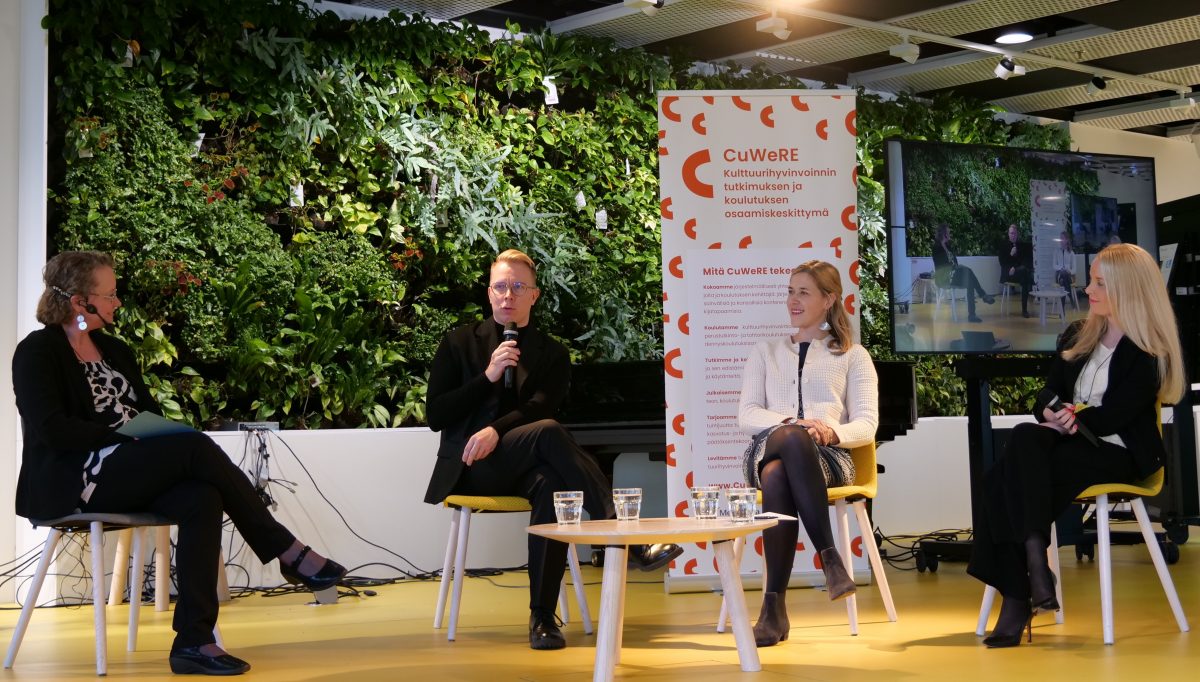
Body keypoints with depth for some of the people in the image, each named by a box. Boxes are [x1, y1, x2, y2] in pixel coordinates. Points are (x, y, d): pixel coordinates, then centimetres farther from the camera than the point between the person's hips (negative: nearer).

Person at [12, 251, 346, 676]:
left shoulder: (114, 349, 19)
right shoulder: (37, 352, -3)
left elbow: (148, 414, 18)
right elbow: (52, 429, -16)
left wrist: (160, 435, -5)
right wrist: (129, 437, -19)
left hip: (126, 475, 7)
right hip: (70, 481, -7)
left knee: (202, 500, -28)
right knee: (196, 448, -28)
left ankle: (193, 641, -32)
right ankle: (288, 553, -22)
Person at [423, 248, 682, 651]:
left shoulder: (552, 354, 15)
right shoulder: (459, 344, 12)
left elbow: (538, 409, -3)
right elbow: (435, 417, 2)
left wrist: (496, 431, -23)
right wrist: (488, 376, -8)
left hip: (518, 466, 2)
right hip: (469, 468, -2)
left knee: (551, 485, -38)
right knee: (549, 433, -34)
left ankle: (542, 617, -38)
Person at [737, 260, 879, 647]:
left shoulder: (853, 356, 21)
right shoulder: (766, 353, 27)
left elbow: (866, 426, 8)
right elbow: (746, 416, 11)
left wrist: (832, 431, -16)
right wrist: (790, 423, -11)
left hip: (827, 457, -1)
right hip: (768, 451, 1)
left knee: (779, 475, -40)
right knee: (790, 438, -40)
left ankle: (775, 604, -42)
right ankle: (829, 554, -43)